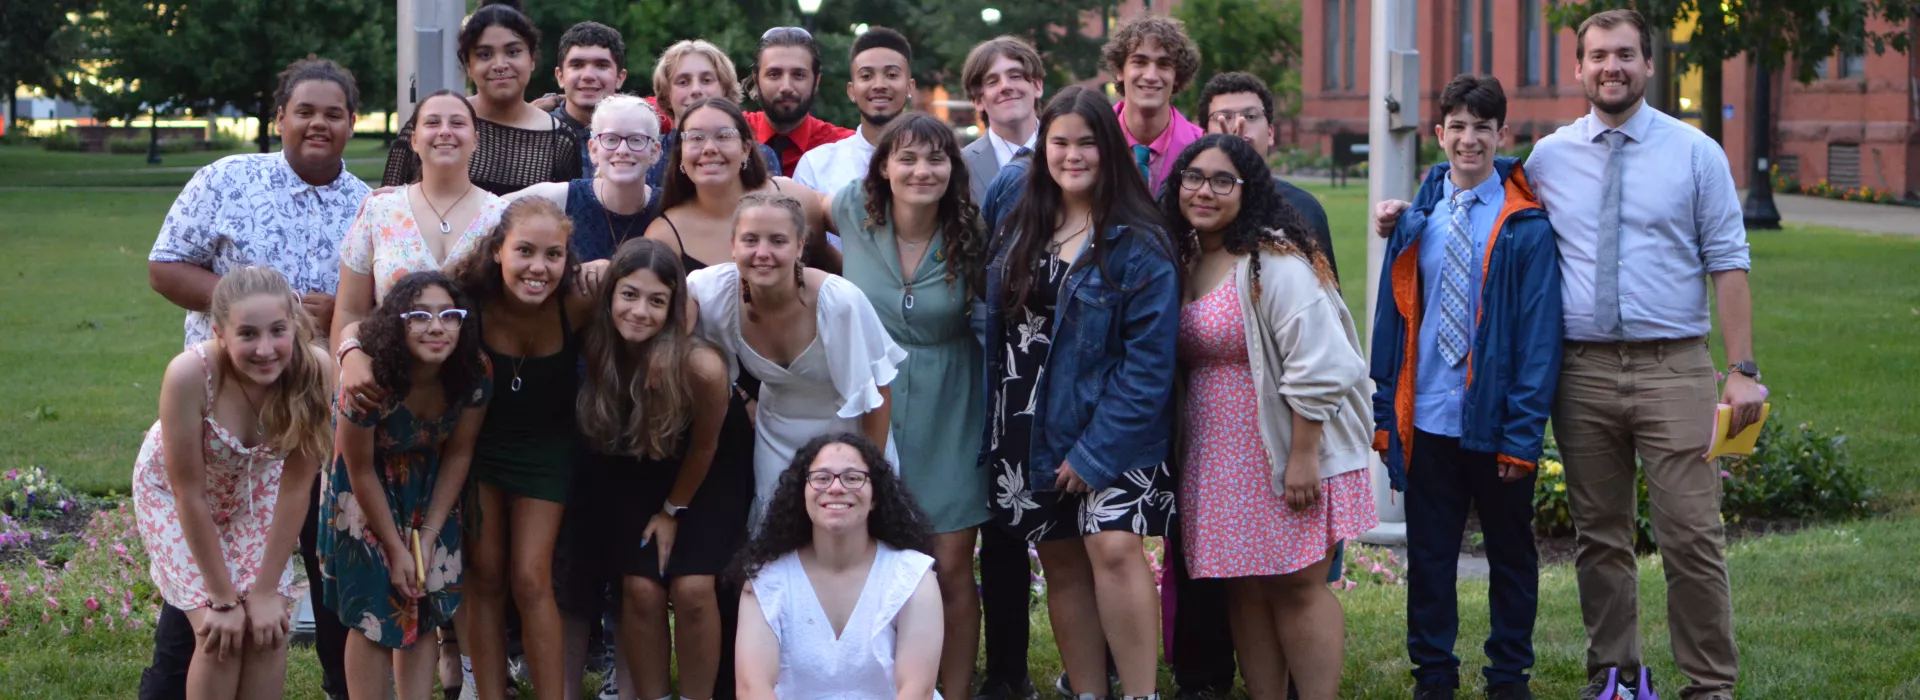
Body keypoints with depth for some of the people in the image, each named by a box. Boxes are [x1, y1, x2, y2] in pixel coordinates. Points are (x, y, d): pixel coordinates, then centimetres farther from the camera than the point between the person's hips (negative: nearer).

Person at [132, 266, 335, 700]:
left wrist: (267, 591, -17)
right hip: (172, 490, -2)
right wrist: (223, 599, -21)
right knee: (221, 635, -12)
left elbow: (296, 486, -21)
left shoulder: (315, 370, -31)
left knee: (269, 629, -8)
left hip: (254, 488, 2)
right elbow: (189, 493, -27)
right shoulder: (190, 373, -37)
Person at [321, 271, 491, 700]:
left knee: (423, 609, 5)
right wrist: (395, 549, -13)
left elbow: (458, 455, -10)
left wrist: (428, 537, -10)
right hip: (367, 491, -4)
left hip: (429, 487, 4)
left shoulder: (474, 374, -23)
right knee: (373, 613, -2)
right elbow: (361, 470, -20)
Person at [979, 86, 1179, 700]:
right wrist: (992, 435, 5)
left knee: (1113, 547, -20)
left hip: (1112, 426, -5)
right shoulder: (1018, 233, 9)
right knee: (1061, 561, 7)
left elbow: (1149, 358, -13)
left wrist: (1095, 451, -17)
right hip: (1031, 429, 5)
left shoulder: (1138, 245, -9)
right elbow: (994, 334, 12)